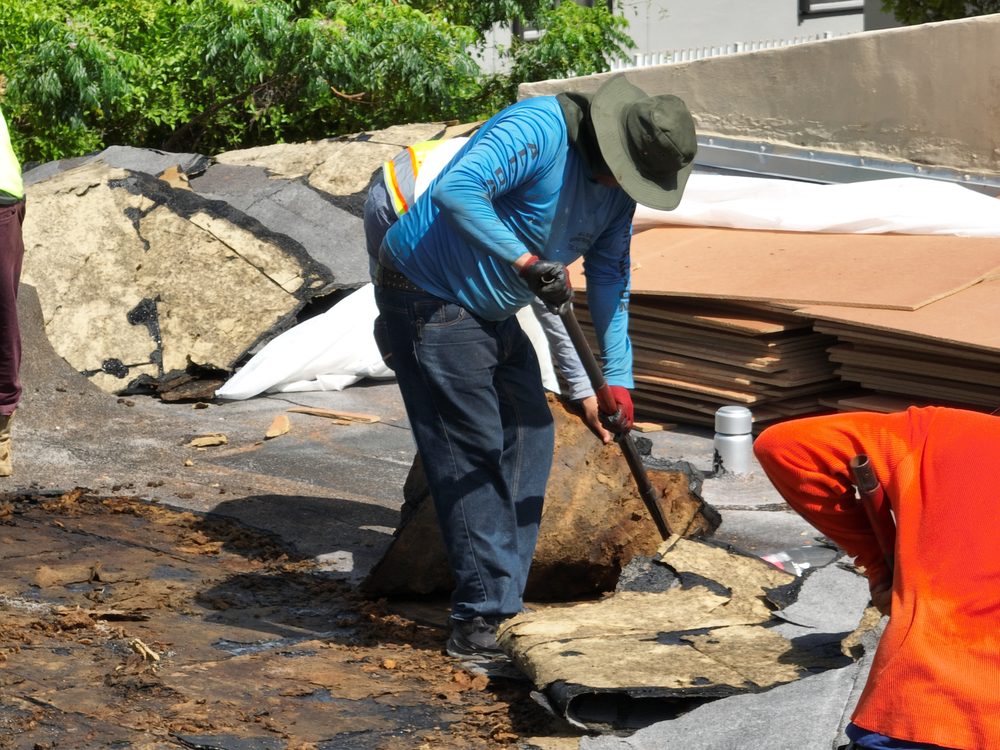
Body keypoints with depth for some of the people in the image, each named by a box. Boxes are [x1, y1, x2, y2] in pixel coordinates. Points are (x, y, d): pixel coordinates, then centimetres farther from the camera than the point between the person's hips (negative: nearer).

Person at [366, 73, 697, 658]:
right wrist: (527, 261, -40)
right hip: (427, 299, -10)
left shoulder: (618, 188, 2)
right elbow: (455, 190, -39)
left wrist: (619, 376, 4)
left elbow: (610, 278, 9)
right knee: (472, 456, -10)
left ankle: (502, 604, 18)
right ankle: (481, 620, -5)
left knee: (529, 438, 10)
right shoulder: (539, 131, -27)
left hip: (491, 313, 10)